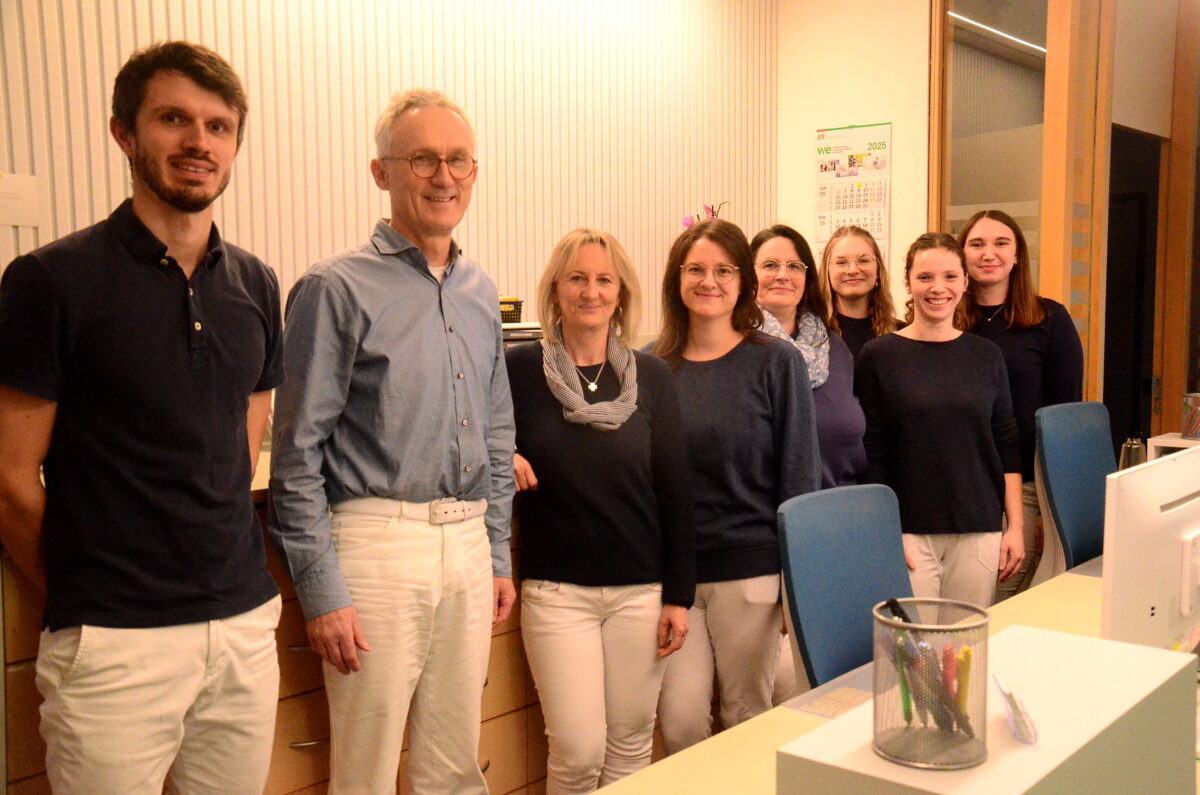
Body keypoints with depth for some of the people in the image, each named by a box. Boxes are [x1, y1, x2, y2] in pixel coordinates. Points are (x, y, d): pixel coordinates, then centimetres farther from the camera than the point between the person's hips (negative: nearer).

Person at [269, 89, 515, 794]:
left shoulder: (480, 293, 12)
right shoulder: (338, 289, -8)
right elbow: (298, 455, -9)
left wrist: (498, 554, 15)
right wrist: (321, 590, -11)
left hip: (468, 544, 6)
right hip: (377, 543, -6)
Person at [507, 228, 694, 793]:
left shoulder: (650, 377, 2)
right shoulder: (520, 369, -3)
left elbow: (675, 491, 3)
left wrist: (678, 594, 1)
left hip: (640, 591, 2)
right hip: (556, 591, -1)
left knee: (631, 746, 10)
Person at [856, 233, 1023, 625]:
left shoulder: (986, 356, 8)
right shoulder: (878, 356, -1)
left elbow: (1006, 447, 11)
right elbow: (870, 457, -2)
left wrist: (1015, 526, 6)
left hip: (979, 531, 3)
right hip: (907, 530, -3)